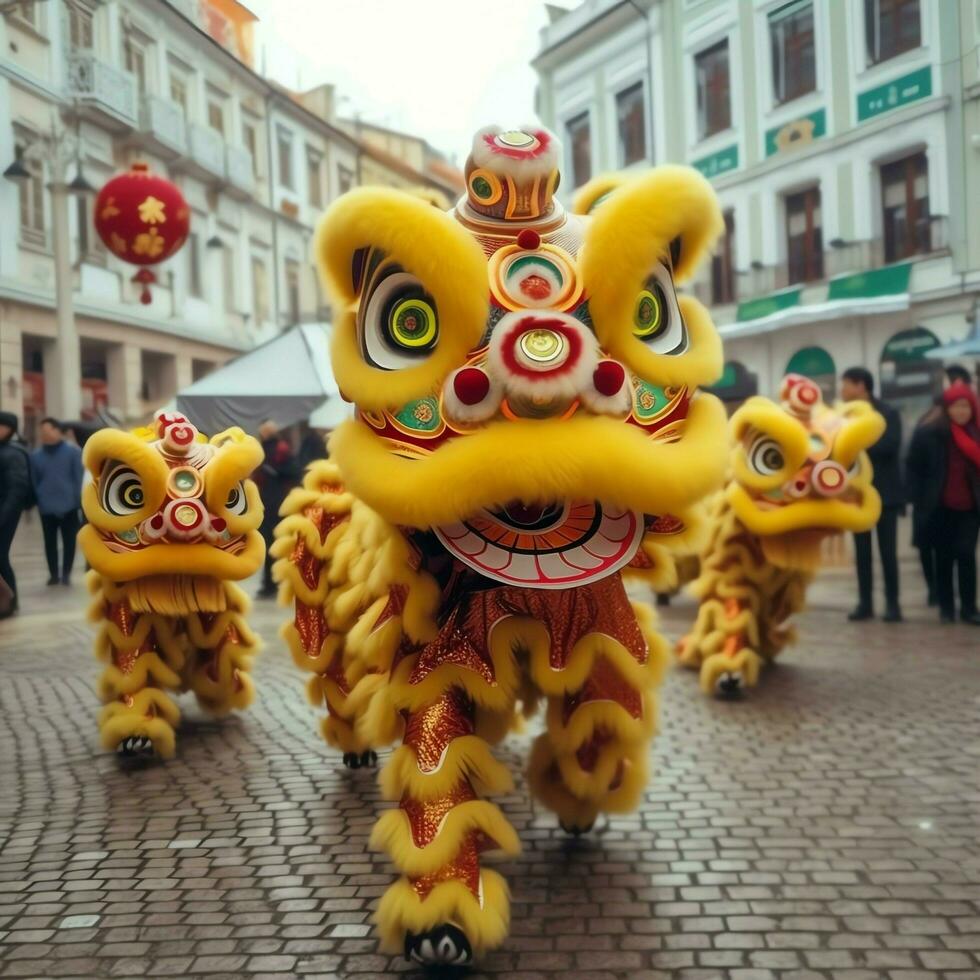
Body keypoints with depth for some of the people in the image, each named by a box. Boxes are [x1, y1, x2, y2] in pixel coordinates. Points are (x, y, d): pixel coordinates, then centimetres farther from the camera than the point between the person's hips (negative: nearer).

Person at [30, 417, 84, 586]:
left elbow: (79, 477, -2)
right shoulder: (36, 455, 6)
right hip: (47, 507, 2)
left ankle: (66, 573, 15)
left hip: (68, 506, -2)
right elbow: (34, 481, 9)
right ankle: (53, 574, 16)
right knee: (50, 541, 6)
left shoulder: (73, 451, -2)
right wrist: (36, 502, 2)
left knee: (69, 541, 4)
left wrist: (79, 501, -6)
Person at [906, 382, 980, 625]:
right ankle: (946, 607, 16)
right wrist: (920, 500, -4)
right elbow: (913, 467, 0)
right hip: (940, 507, -1)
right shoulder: (928, 434, -3)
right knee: (944, 558, 7)